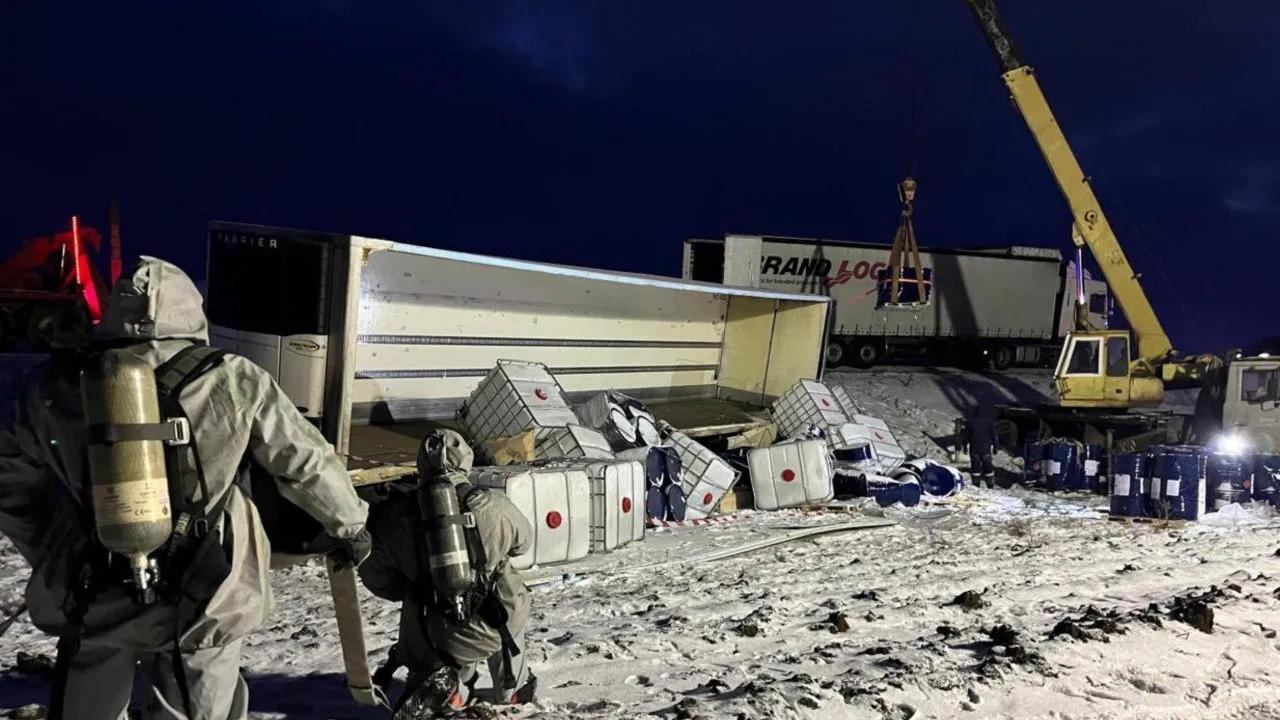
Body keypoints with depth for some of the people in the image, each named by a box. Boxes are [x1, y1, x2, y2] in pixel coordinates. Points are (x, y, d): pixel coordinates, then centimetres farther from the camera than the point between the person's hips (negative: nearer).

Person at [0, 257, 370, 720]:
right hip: (201, 606, -2)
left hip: (91, 604, 2)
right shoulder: (233, 385, -9)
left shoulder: (61, 392, -1)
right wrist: (349, 525, 13)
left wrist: (48, 554, 23)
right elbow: (309, 464, -2)